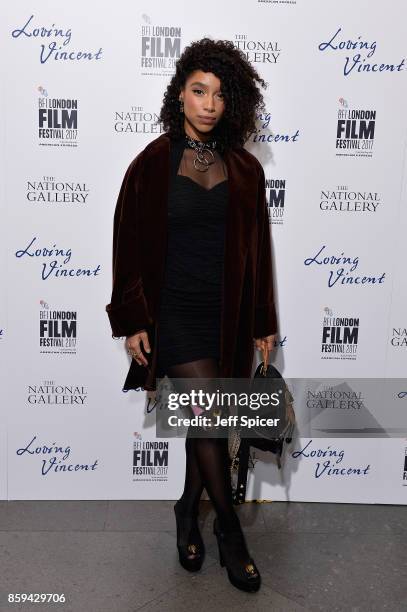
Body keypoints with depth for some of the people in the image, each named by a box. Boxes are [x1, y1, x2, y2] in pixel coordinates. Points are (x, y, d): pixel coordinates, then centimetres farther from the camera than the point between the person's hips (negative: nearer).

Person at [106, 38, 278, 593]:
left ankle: (188, 510, 35)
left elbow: (258, 250, 8)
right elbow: (130, 245, -2)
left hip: (230, 312, 3)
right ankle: (229, 527, 18)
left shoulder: (245, 169, 5)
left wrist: (263, 320, 7)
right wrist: (132, 320, -5)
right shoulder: (153, 164, -3)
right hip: (177, 311, -3)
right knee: (209, 419, -5)